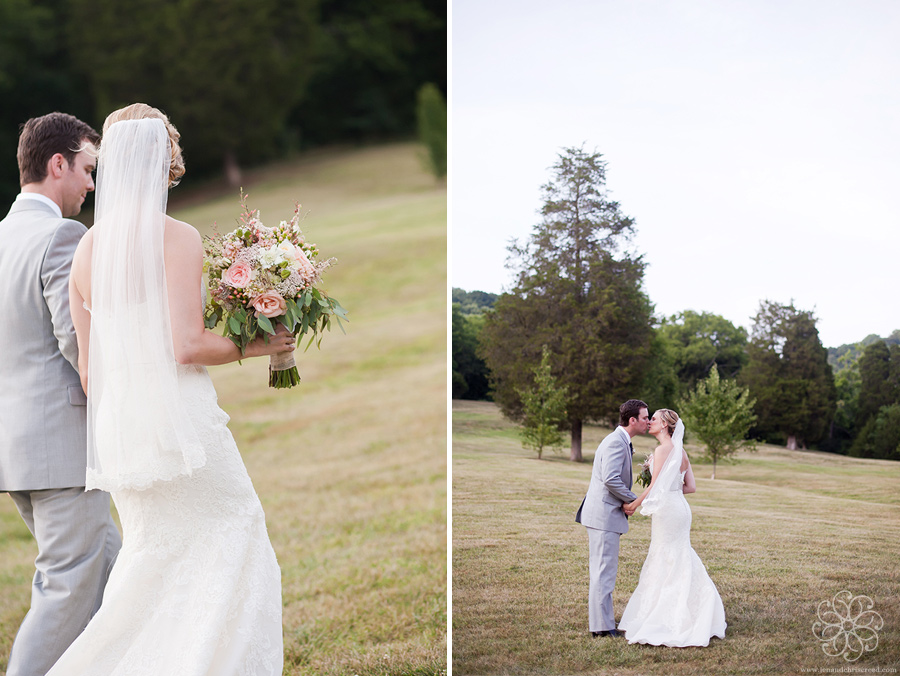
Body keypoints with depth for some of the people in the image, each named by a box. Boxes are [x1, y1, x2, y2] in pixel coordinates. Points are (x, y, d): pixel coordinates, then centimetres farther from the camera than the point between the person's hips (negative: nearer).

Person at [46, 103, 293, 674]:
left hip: (117, 422, 6)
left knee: (153, 553, 18)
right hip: (178, 414, -6)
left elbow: (88, 366, 9)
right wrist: (256, 345, -3)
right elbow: (188, 346, -18)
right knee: (235, 541, 8)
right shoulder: (178, 237, -11)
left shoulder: (87, 248, 6)